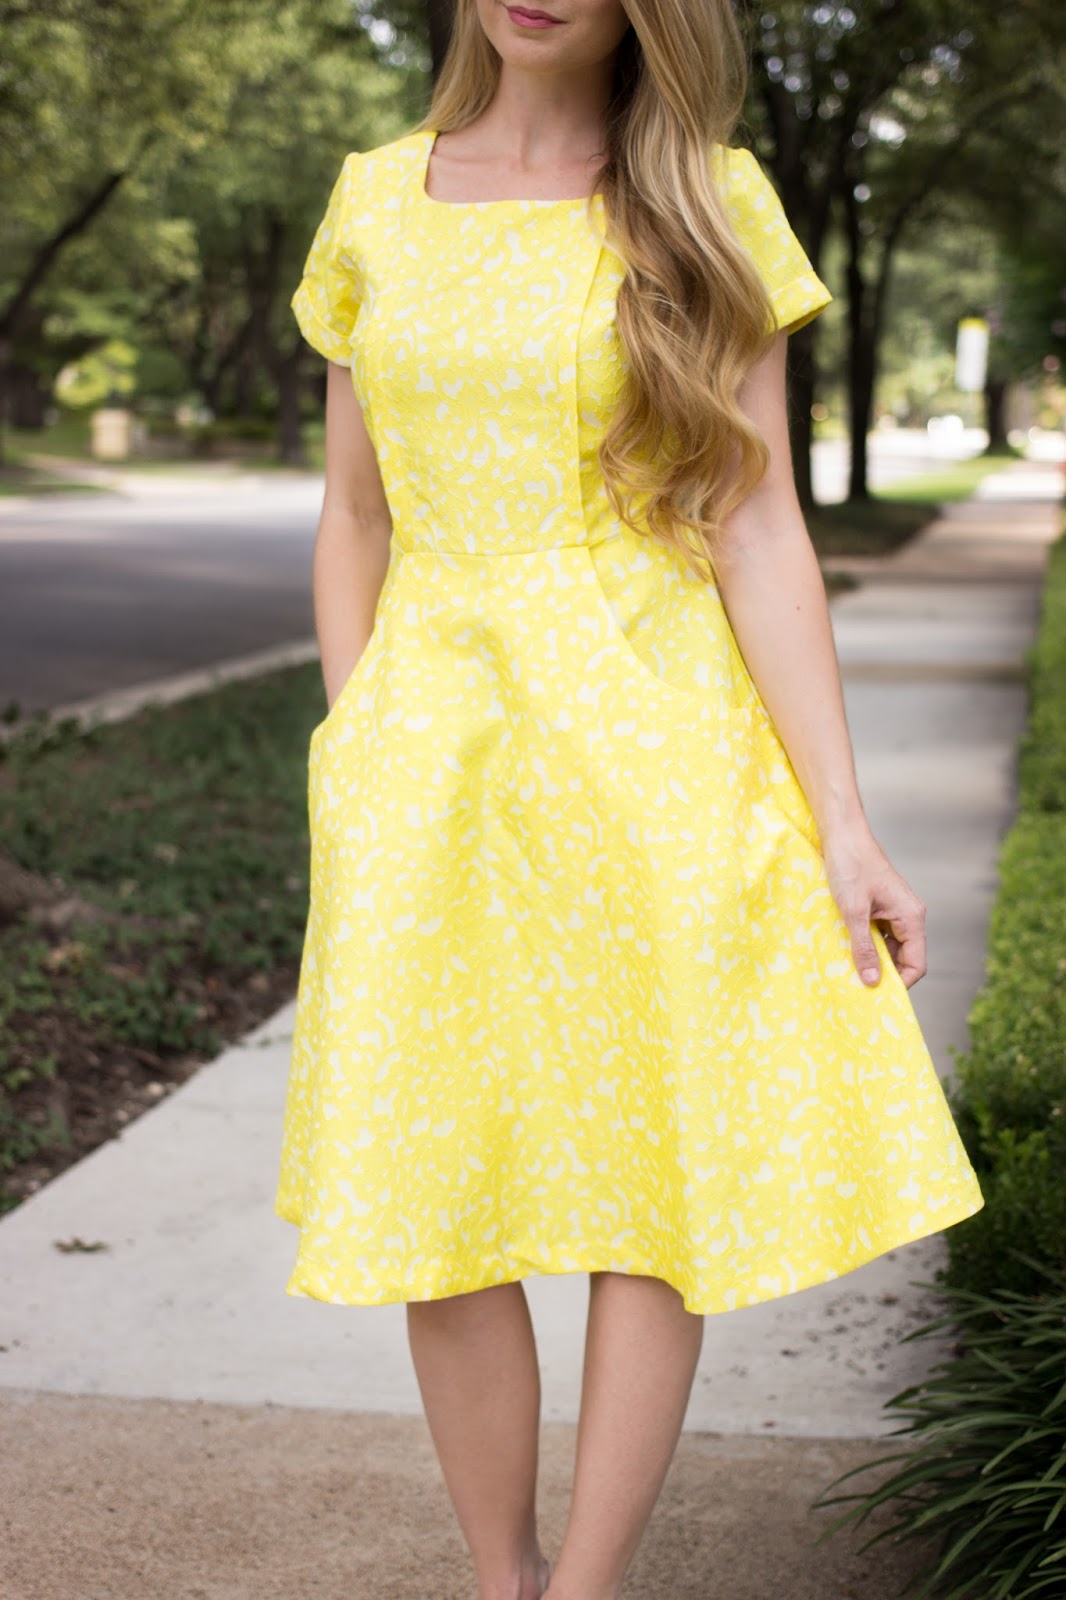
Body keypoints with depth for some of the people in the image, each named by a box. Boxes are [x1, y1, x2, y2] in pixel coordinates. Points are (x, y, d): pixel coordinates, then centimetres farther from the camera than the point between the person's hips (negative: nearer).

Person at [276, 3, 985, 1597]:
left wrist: (841, 824, -9)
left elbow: (758, 531, -5)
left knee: (657, 1192, 2)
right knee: (434, 1214, 3)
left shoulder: (708, 209, 0)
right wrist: (351, 783, 7)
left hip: (654, 754, -2)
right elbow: (353, 523, 11)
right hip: (436, 761, 2)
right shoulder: (375, 204, 7)